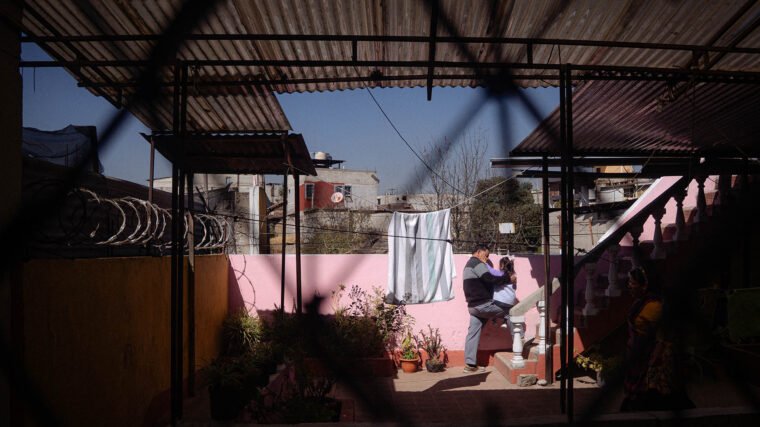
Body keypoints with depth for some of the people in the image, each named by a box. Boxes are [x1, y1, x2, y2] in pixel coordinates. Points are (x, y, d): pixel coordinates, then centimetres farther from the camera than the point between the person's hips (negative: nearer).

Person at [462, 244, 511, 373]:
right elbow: (490, 279, -22)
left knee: (473, 333, 7)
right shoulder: (477, 264, -10)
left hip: (473, 305, 10)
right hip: (483, 304, -10)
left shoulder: (469, 264, 24)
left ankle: (470, 364, 7)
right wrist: (508, 278, -13)